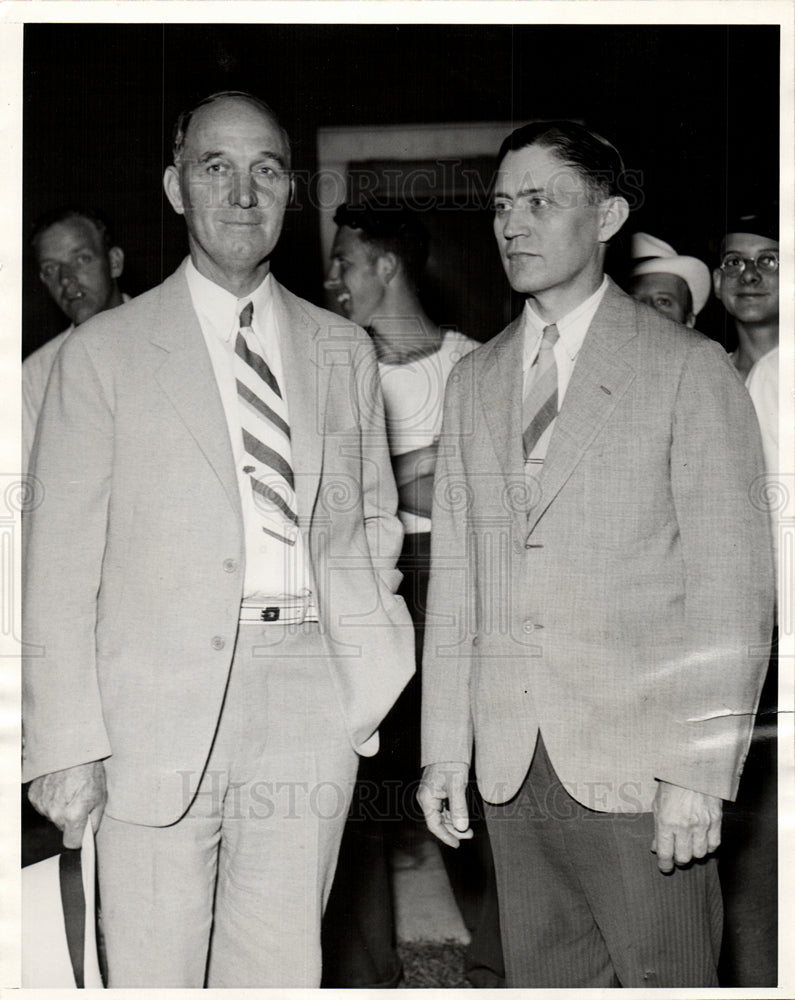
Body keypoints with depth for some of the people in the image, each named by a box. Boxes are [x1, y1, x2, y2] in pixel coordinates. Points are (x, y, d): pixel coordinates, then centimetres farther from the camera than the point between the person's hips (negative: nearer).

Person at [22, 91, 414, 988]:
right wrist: (66, 745, -7)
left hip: (311, 708, 3)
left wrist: (373, 666, 2)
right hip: (162, 709, -2)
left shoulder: (343, 350, 13)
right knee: (152, 971, 3)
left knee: (281, 972, 9)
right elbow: (61, 562, -1)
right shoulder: (103, 353, 2)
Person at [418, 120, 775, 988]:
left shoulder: (687, 368, -2)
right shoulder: (474, 380, 13)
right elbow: (453, 574, 13)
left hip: (639, 759, -4)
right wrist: (444, 746, 7)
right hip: (511, 763, 4)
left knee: (664, 979, 0)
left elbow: (731, 582, -7)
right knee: (541, 979, 10)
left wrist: (700, 774, -13)